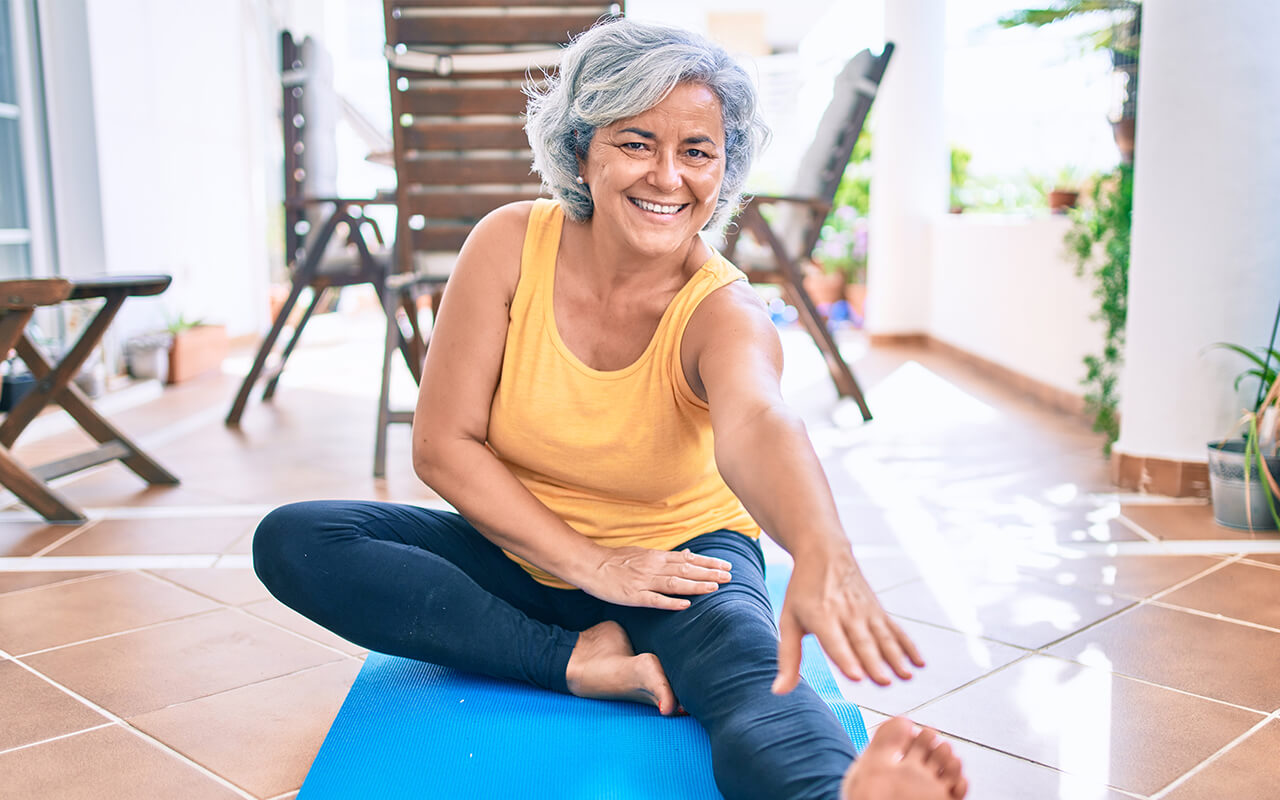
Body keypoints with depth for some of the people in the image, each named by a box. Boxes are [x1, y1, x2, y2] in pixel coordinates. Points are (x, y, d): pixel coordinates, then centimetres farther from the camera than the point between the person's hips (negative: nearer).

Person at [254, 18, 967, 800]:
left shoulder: (723, 310, -18)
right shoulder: (513, 243, -12)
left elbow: (756, 424, -41)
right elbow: (443, 444, -11)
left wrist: (822, 552, -64)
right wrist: (590, 564, -19)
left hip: (682, 557, -2)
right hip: (520, 552, 3)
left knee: (753, 676, -35)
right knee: (291, 540, -19)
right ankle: (581, 663, -25)